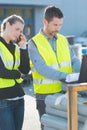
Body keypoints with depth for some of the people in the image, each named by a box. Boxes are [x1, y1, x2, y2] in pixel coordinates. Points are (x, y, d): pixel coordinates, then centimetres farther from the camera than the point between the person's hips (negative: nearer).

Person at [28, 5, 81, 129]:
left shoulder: (63, 40, 9)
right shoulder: (34, 43, -8)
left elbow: (74, 60, 5)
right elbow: (41, 68, -20)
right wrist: (65, 76, -31)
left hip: (65, 92, 5)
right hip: (45, 95, -4)